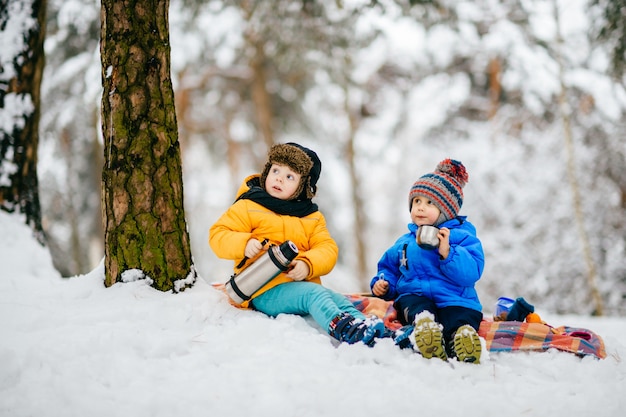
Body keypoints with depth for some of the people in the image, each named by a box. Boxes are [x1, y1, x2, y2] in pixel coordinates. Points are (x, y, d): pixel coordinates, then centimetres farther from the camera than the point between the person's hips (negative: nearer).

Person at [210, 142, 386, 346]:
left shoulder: (311, 216, 20)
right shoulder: (248, 207, 7)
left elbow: (327, 248, 8)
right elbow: (217, 235, 1)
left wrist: (307, 264, -15)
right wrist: (244, 244, -20)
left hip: (303, 283, 6)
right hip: (265, 292, -6)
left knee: (338, 299, -20)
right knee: (313, 294, -32)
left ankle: (373, 329, -41)